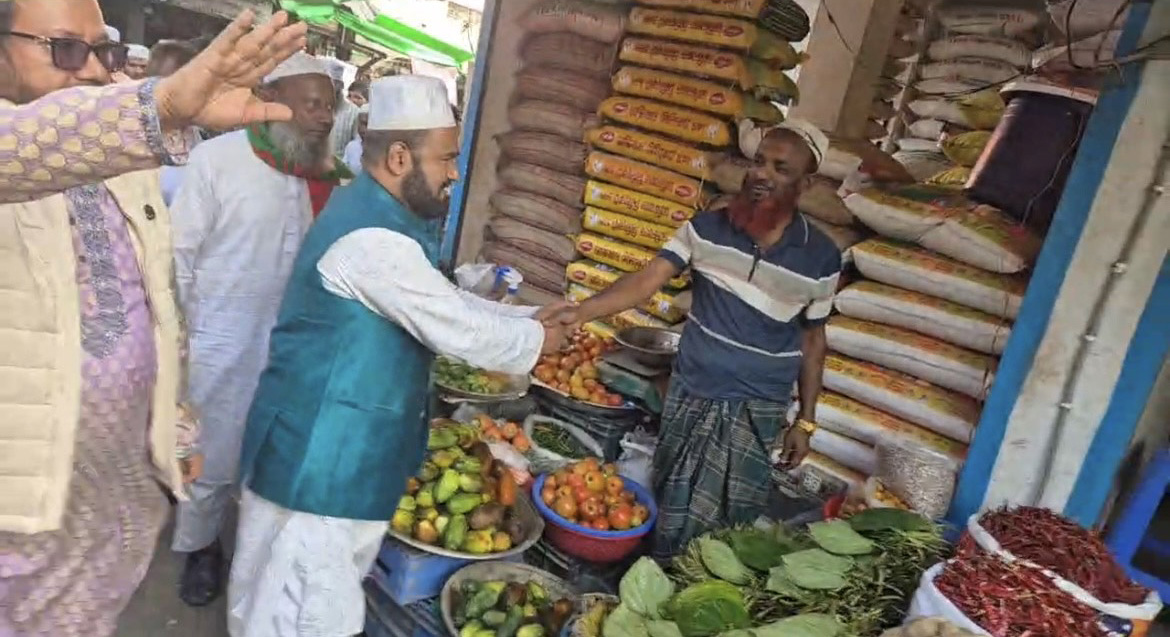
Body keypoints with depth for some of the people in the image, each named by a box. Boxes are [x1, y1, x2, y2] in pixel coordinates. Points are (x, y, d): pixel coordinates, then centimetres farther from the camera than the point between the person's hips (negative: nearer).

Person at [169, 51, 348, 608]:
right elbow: (180, 254, -7)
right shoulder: (218, 158, -11)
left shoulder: (329, 174, 0)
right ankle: (199, 546, 40)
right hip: (225, 347, -3)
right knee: (214, 458, 13)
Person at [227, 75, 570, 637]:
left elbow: (446, 304, 15)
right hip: (321, 457, -10)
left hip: (325, 446, 10)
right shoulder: (375, 239, -26)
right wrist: (536, 340, -5)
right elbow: (459, 330, -22)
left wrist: (527, 316, 8)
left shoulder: (376, 214, 8)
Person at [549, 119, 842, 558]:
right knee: (671, 515, 15)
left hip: (757, 412, -1)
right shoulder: (707, 228, -7)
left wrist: (805, 420, 5)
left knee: (730, 526, 7)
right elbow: (645, 282, -13)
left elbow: (812, 340, 3)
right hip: (690, 396, 1)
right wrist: (581, 312, -29)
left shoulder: (821, 258, -6)